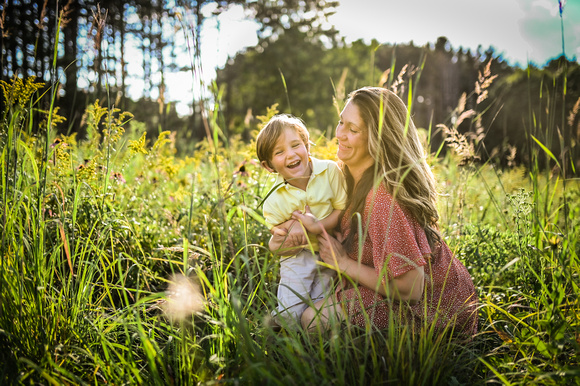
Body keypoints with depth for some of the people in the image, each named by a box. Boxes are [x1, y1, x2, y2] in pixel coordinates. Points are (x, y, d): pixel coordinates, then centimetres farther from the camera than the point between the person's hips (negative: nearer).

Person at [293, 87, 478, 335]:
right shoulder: (360, 180, -1)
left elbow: (409, 289, -28)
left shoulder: (382, 200, -30)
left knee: (313, 318, -17)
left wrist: (343, 262, -18)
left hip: (437, 311, -9)